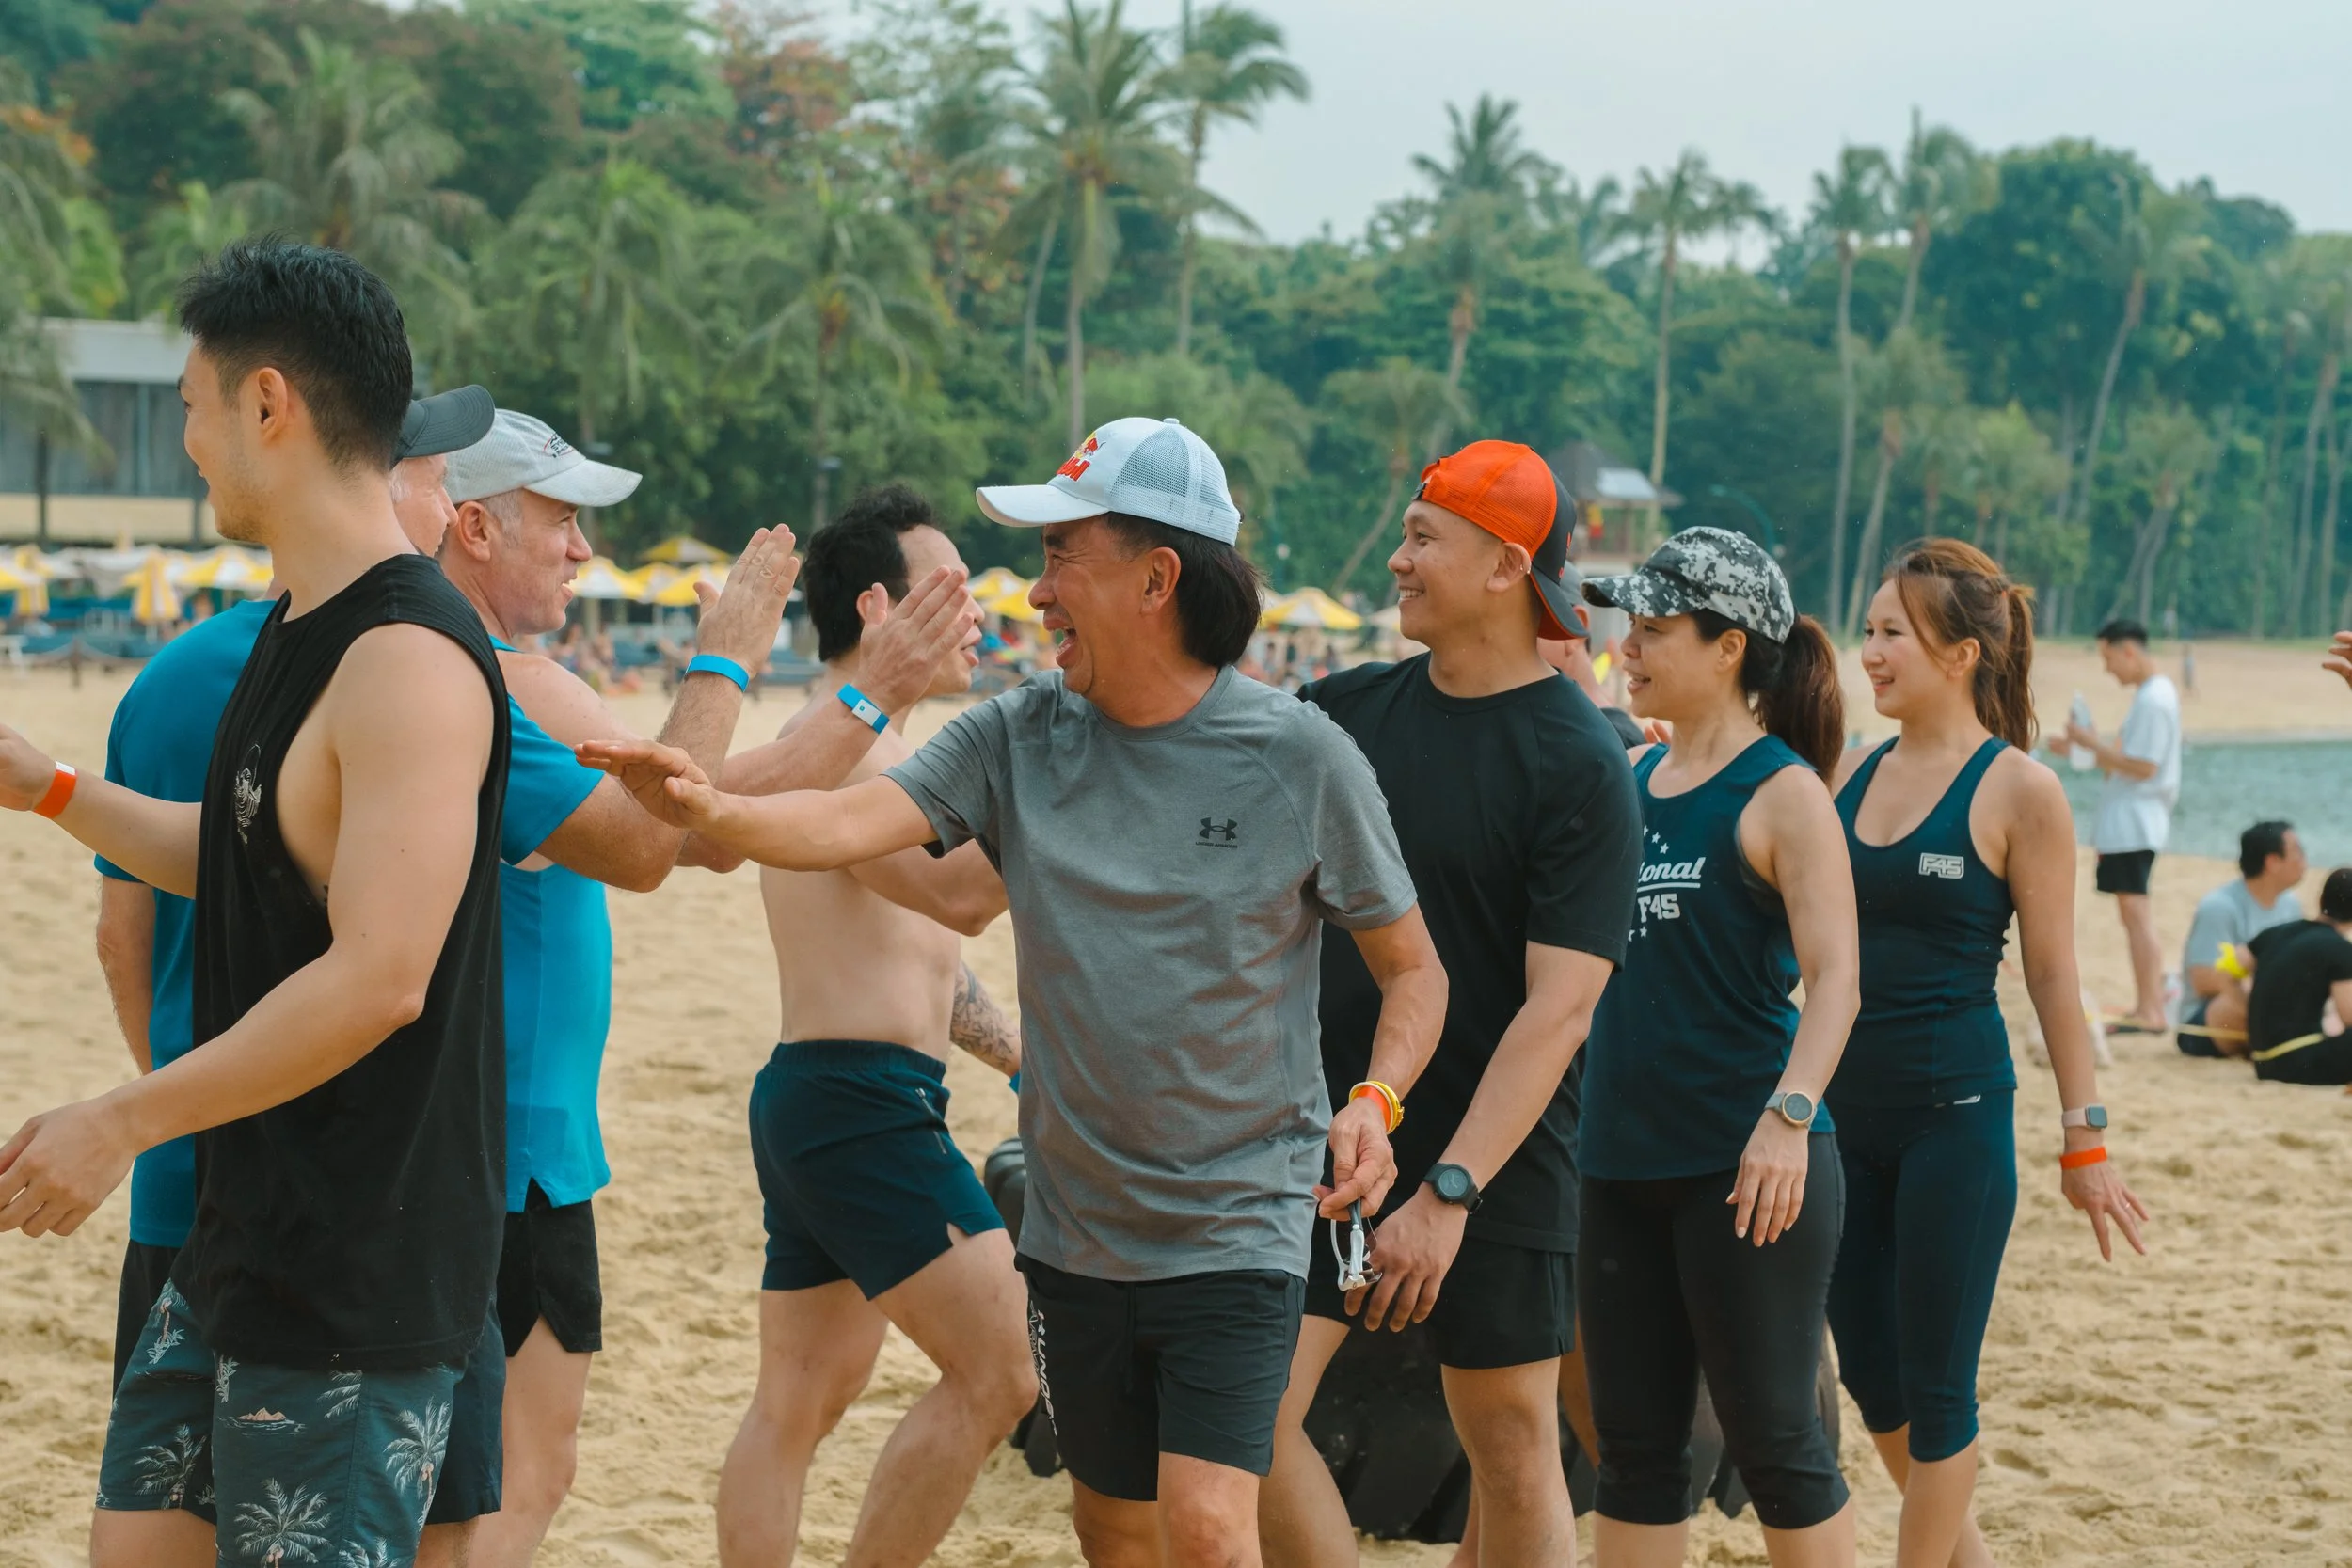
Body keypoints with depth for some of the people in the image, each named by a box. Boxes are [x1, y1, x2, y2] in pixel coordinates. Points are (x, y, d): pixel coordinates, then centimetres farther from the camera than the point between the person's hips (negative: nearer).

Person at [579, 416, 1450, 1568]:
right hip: (1075, 1230, 4)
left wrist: (1374, 1103, -17)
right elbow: (852, 824, -15)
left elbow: (1411, 968, 1)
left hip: (1236, 1228, -4)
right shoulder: (1021, 737, 0)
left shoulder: (1300, 758, -8)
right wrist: (709, 811, -34)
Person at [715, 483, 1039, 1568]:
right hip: (863, 1100, -11)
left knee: (800, 1398, 12)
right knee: (995, 1373, -10)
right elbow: (960, 891, -26)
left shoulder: (867, 746, 21)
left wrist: (1019, 1056, 22)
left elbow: (916, 948, 27)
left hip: (817, 1103, 11)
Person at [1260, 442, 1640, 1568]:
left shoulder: (1580, 764, -11)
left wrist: (1450, 1191, -22)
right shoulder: (1350, 709, 5)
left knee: (1512, 1446, 5)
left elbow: (1559, 1006, -16)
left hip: (1491, 1161, -4)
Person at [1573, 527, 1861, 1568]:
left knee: (1773, 1441, -1)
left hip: (1743, 1165, -7)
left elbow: (1833, 978, -17)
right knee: (1634, 1444, 11)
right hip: (1626, 1158, 7)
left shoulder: (1782, 790, -8)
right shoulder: (1633, 782, 12)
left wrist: (1789, 1114, -27)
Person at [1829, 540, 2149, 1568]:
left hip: (1955, 1110, -6)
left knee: (1934, 1381, 2)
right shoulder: (1850, 773, 7)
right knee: (1866, 1368, 13)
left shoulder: (2020, 791, -9)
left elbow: (2053, 974, -7)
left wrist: (2083, 1136, -7)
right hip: (1847, 1104, 6)